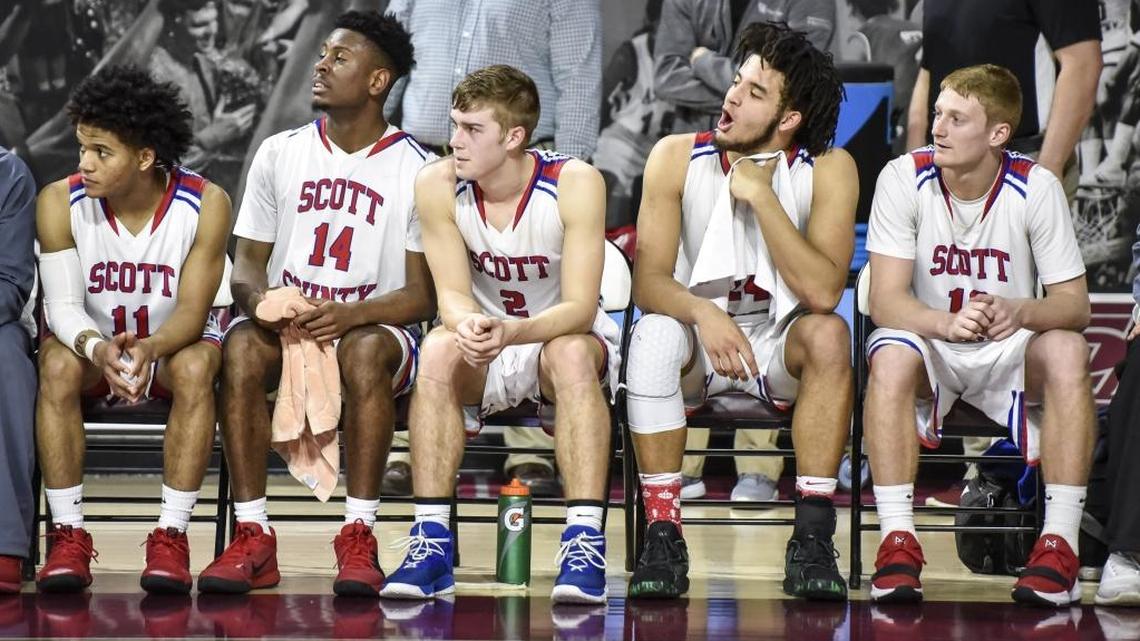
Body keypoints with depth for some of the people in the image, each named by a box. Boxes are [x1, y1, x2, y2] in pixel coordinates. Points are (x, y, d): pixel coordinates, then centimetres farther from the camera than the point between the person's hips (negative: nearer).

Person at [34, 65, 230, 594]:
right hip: (93, 343, 1)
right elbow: (62, 305, -16)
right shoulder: (60, 202, -16)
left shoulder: (205, 204, -19)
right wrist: (97, 348, -40)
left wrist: (150, 348, -43)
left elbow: (191, 312, -20)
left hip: (172, 344, -1)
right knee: (57, 364, -32)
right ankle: (68, 537, -29)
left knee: (196, 366, -34)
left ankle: (171, 536, -32)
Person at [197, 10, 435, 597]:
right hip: (285, 328, 3)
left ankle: (359, 538, -34)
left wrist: (351, 315, -25)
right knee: (241, 345, -32)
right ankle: (252, 538, -31)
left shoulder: (417, 170, -1)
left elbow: (423, 295, -5)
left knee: (365, 351, -38)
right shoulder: (280, 153, 8)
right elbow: (246, 266, 7)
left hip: (373, 328, -2)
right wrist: (259, 297, -18)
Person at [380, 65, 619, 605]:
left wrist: (511, 332, -43)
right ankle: (431, 543, -30)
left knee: (569, 354, -36)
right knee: (438, 350, -30)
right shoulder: (438, 185, -12)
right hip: (484, 347, 2)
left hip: (566, 337, -2)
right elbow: (452, 293, -12)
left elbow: (580, 308, -23)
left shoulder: (574, 183, -20)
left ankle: (585, 542, -38)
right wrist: (467, 326, -38)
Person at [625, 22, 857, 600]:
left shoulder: (828, 170, -11)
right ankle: (662, 535, -28)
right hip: (699, 336, 0)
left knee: (828, 333, -32)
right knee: (654, 334, -32)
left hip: (777, 342, 0)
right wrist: (704, 314, -35)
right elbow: (648, 281, -14)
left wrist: (759, 195, -25)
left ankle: (812, 538, -30)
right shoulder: (677, 158, -9)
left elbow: (823, 291, -23)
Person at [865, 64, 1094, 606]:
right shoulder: (904, 178, -13)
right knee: (891, 356, -34)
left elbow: (1075, 305, -12)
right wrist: (946, 322, -39)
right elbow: (886, 301, -17)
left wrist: (1022, 311, -35)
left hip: (1010, 352, 1)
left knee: (1067, 351, -31)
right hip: (930, 345, -1)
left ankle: (1059, 544, -29)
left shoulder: (1036, 188, -12)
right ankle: (897, 541, -32)